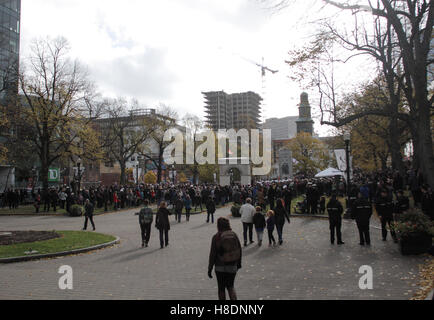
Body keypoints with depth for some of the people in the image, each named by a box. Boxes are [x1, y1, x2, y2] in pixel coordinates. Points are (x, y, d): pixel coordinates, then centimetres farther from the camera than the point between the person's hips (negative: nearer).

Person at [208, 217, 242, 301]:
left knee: (221, 288, 13)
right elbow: (239, 250, 4)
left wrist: (210, 268, -3)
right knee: (230, 286, 20)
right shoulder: (234, 235, -4)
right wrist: (238, 263, 19)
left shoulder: (216, 237, -14)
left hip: (220, 267, -3)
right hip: (233, 266, 3)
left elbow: (213, 254, -11)